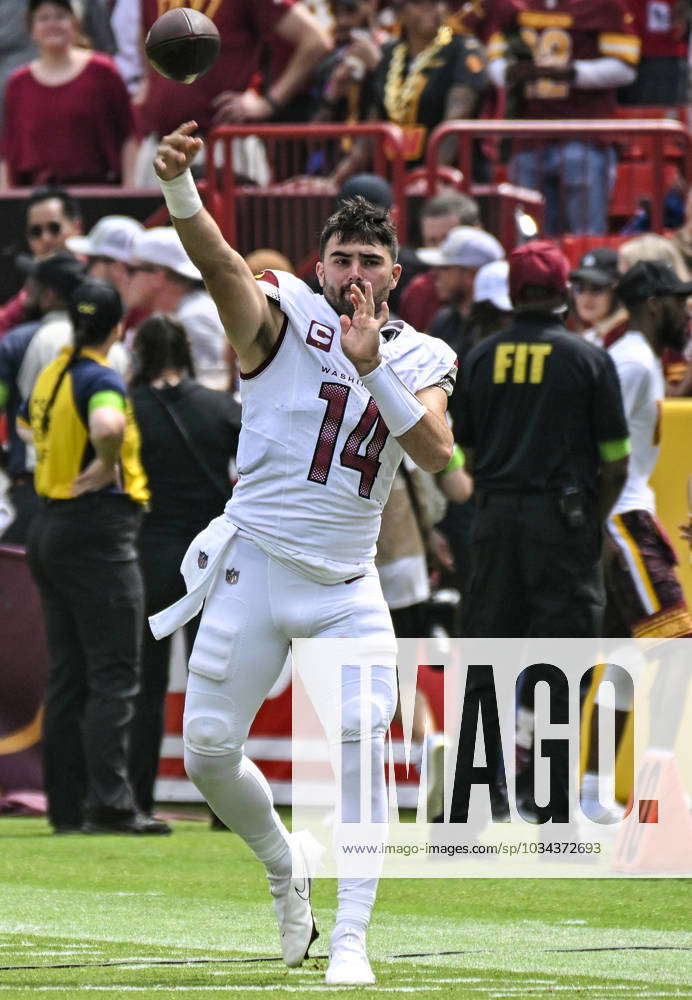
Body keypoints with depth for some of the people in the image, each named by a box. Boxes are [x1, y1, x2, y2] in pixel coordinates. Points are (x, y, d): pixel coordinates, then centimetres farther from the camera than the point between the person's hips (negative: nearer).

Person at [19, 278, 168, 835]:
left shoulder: (52, 375, 12)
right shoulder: (101, 379, -14)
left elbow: (27, 425, 33)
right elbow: (108, 424, -36)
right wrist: (107, 466, -18)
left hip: (50, 528, 9)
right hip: (99, 532, -9)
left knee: (67, 678, 10)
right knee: (114, 677, -8)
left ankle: (67, 807, 10)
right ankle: (108, 804, -15)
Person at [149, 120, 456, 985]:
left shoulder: (420, 358, 5)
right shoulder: (283, 314, -4)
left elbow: (436, 452, -13)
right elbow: (220, 265, -25)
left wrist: (372, 367, -26)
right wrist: (178, 186, -46)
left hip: (347, 587, 1)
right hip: (255, 565, -1)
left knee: (361, 746, -14)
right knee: (208, 752, 0)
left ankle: (350, 940, -9)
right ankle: (284, 866, 29)